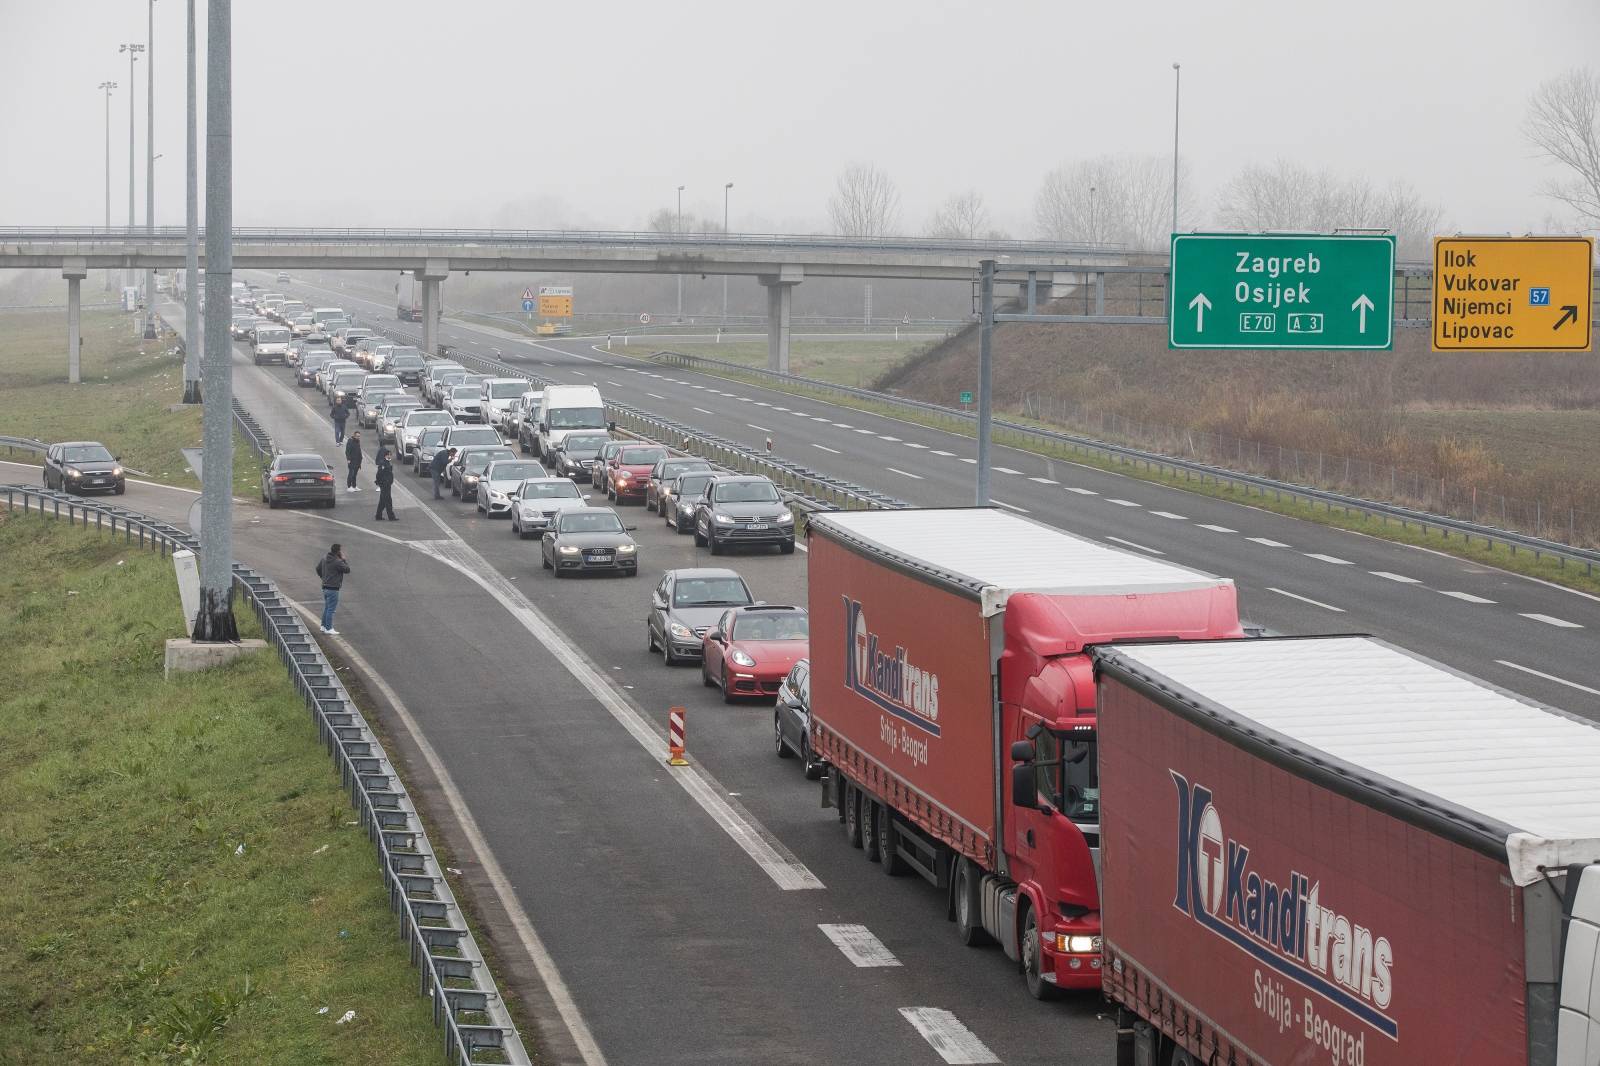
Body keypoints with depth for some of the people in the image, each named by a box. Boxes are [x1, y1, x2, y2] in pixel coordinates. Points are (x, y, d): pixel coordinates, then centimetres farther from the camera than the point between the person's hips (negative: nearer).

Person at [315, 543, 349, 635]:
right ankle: (328, 628, 0)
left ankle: (324, 626, 28)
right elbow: (347, 570, -13)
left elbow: (318, 568, 17)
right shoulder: (337, 562, -20)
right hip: (333, 588, -9)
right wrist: (343, 560, -4)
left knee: (327, 608, 20)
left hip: (325, 587, 9)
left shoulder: (325, 558, 6)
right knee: (331, 609, -3)